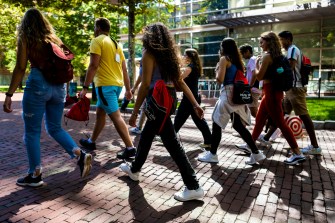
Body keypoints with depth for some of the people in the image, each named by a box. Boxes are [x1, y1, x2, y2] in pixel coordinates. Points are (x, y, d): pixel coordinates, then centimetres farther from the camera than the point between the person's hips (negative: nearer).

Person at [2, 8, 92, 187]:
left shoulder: (25, 38, 2)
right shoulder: (55, 39, 15)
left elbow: (20, 68, -6)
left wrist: (9, 94, -5)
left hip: (38, 84, -5)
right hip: (59, 86, 5)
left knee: (32, 132, 6)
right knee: (55, 128, 17)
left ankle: (35, 175, 12)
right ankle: (80, 155, 1)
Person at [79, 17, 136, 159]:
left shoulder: (98, 41, -4)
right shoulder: (116, 44, 20)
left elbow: (93, 66, -15)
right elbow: (124, 69, 17)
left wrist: (85, 87, -13)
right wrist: (128, 89, 19)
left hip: (106, 84, -9)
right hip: (117, 84, 9)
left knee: (116, 116, -10)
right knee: (100, 113, 19)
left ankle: (130, 148, -11)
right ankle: (91, 142, 31)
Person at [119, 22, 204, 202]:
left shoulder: (149, 53, -6)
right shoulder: (169, 53, 15)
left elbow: (146, 84, -13)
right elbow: (180, 82, 9)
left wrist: (135, 111, -10)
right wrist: (195, 104, 6)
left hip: (158, 101, -9)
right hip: (169, 99, 9)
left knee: (172, 144, -5)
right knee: (146, 135, 23)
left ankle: (193, 187, 1)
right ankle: (134, 169, 41)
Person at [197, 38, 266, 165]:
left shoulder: (224, 59, -5)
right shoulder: (236, 60, 18)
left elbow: (220, 80, -11)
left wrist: (217, 69, 6)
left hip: (228, 94, -8)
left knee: (217, 124, 0)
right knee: (238, 125, 12)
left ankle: (212, 154, 7)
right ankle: (256, 153, 12)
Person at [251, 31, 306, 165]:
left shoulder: (267, 56, -13)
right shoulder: (276, 55, 15)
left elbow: (259, 76, -12)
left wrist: (256, 65, 4)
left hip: (271, 92, -10)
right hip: (273, 91, 10)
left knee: (280, 123, -7)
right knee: (259, 120, 17)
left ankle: (297, 154, -3)